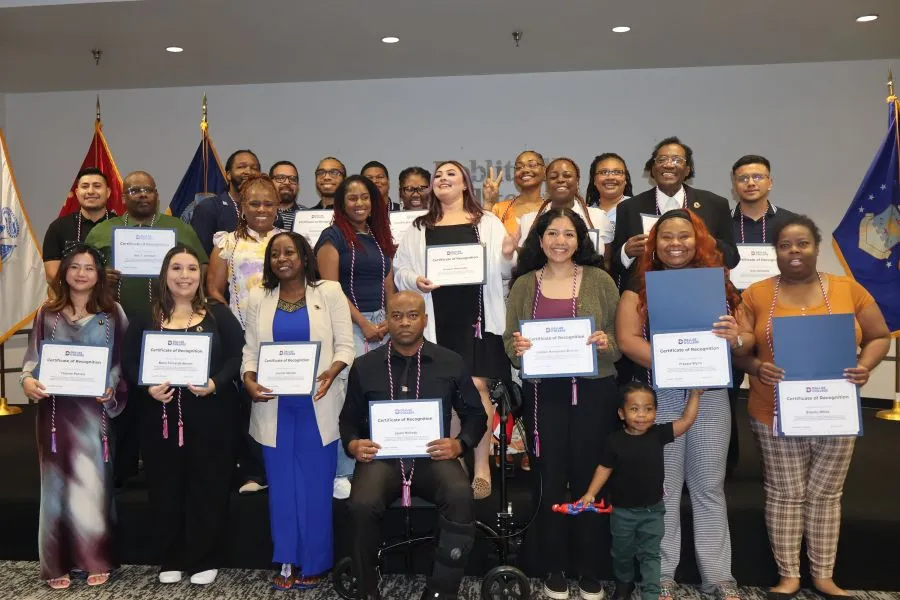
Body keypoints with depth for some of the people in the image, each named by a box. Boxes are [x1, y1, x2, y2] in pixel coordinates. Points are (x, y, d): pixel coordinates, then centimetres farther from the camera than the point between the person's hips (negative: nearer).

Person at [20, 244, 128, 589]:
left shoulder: (113, 313, 2)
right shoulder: (47, 314, 7)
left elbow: (124, 361, 2)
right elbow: (33, 357, 7)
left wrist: (112, 390, -14)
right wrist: (28, 381, -12)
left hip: (94, 409, -1)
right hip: (55, 409, 2)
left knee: (91, 483, 3)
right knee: (57, 483, 7)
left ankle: (95, 560, 16)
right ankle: (57, 564, 18)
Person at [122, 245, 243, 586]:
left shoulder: (218, 314, 3)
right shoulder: (145, 318, 7)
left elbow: (238, 355, -3)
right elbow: (130, 362, 3)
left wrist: (215, 383, -19)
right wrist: (148, 388, -15)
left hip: (209, 416, -1)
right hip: (160, 416, 2)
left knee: (208, 487, 4)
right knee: (165, 488, 8)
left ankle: (204, 560, 19)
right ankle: (170, 560, 24)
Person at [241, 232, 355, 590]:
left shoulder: (329, 292, 2)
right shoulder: (259, 299, 9)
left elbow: (345, 344, -2)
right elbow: (251, 351, 7)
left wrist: (331, 372, -20)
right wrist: (249, 380, -12)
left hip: (317, 405, -2)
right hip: (274, 406, 2)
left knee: (316, 483, 5)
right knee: (282, 484, 8)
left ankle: (313, 563, 19)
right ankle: (287, 562, 21)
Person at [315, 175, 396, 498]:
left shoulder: (380, 237, 17)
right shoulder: (333, 236, -2)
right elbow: (329, 288, -9)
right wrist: (363, 323, -11)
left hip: (381, 323, 6)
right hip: (348, 324, -6)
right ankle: (341, 474, 4)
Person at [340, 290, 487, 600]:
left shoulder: (452, 363, 9)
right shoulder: (364, 366, 11)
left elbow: (476, 415, 13)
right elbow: (349, 418, 18)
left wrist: (459, 443, -6)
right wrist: (353, 444, -5)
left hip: (432, 456, 0)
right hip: (381, 456, 0)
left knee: (461, 497, -32)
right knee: (363, 504, -31)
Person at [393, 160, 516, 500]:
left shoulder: (487, 223, 9)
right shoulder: (418, 228, 13)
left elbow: (503, 272, 7)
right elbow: (399, 270, 11)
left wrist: (507, 256, -14)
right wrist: (415, 280, -9)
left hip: (476, 315, -2)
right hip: (436, 318, 2)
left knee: (476, 385, -6)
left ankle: (482, 467, 6)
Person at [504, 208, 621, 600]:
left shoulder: (600, 280, 2)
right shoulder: (524, 284, 6)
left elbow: (623, 337, 3)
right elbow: (509, 341, 6)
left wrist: (607, 344, -17)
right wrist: (517, 348, -16)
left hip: (594, 391, 0)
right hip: (543, 393, 1)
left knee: (589, 477, 8)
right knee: (550, 479, 7)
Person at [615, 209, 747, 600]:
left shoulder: (719, 282, 7)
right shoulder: (641, 285, 1)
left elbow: (746, 343, 6)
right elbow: (627, 339, -10)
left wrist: (737, 338, -18)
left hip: (711, 395, 2)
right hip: (659, 396, -2)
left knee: (709, 486, 11)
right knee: (662, 487, 7)